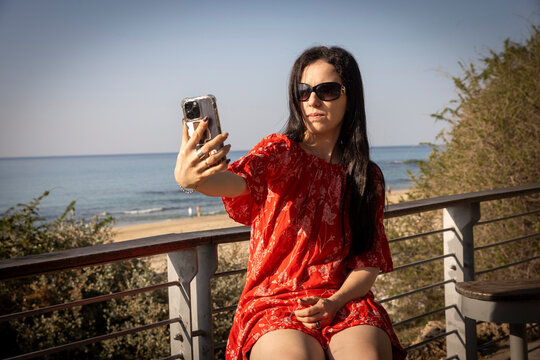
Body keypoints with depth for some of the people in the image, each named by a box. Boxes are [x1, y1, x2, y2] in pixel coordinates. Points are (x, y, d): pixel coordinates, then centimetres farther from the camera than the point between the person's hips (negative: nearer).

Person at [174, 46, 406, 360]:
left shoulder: (369, 177, 11)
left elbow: (370, 262, 8)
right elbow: (240, 180, -21)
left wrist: (334, 302, -12)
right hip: (273, 300, -2)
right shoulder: (280, 151, 2)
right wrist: (191, 178, -45)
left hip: (344, 301, 2)